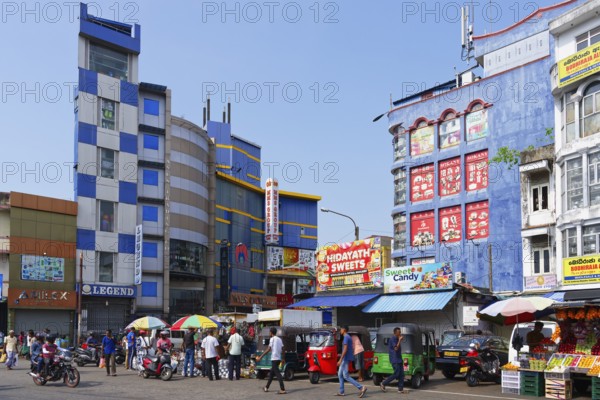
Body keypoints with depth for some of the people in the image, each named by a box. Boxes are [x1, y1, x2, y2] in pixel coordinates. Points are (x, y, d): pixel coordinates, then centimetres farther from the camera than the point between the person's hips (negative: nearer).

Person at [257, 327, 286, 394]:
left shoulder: (272, 339, -9)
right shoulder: (279, 339, 13)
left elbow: (268, 349, -14)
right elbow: (282, 349, 11)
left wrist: (260, 357, -12)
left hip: (274, 358, -8)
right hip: (278, 358, 8)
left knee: (277, 373, -11)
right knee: (271, 373, 18)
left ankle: (282, 389, -18)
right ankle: (266, 387, 27)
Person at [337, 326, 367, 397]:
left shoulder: (346, 337, -15)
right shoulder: (349, 337, 15)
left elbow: (345, 349, -23)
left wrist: (340, 360, -23)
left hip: (346, 358, -10)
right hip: (347, 359, 10)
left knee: (346, 376, -11)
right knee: (340, 374, 14)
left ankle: (361, 387, -18)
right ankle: (341, 392, 15)